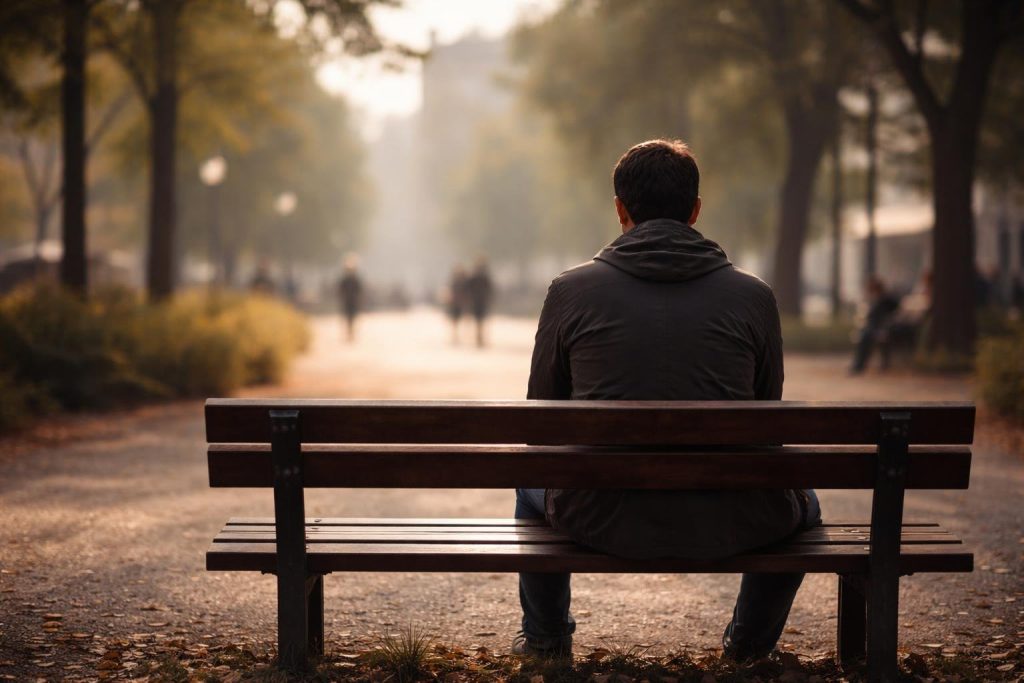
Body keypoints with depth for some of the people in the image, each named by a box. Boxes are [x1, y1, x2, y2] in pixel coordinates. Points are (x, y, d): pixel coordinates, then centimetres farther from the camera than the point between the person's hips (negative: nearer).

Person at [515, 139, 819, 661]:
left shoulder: (570, 290, -1)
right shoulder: (754, 296, 0)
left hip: (600, 520, 1)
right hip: (727, 524, 0)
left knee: (532, 483, 37)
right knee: (802, 503, 36)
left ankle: (545, 639, 52)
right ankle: (749, 644, 49)